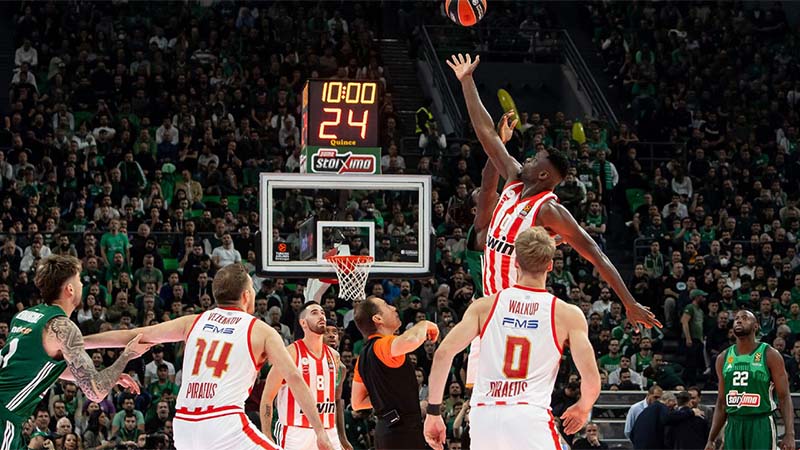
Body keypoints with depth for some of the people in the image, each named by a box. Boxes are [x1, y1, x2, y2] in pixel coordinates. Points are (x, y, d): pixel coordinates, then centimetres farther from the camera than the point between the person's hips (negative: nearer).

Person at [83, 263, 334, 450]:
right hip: (226, 422, -5)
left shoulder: (193, 322, 17)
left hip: (184, 424, 5)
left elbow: (133, 336, 19)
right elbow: (294, 379, -1)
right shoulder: (261, 331, 7)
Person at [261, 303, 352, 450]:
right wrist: (266, 437, -13)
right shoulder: (291, 353, -6)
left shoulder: (333, 356, 13)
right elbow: (267, 397, -6)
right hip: (296, 434, -6)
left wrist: (342, 437, 19)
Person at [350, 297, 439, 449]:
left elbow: (357, 402, 19)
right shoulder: (384, 345, -14)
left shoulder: (364, 355, 15)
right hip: (404, 430, -10)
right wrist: (424, 325, -16)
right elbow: (411, 340, -38)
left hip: (384, 429, 10)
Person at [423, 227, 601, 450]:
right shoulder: (568, 315, 5)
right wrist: (582, 409, 20)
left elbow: (443, 353, 1)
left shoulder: (485, 306, 11)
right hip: (530, 417, -3)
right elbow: (591, 379, -2)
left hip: (484, 416, 3)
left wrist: (433, 413, 7)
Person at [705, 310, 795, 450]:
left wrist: (790, 434, -17)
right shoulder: (723, 358, 12)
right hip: (733, 426, 5)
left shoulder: (769, 355, -3)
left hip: (761, 426, -5)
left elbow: (784, 397, -6)